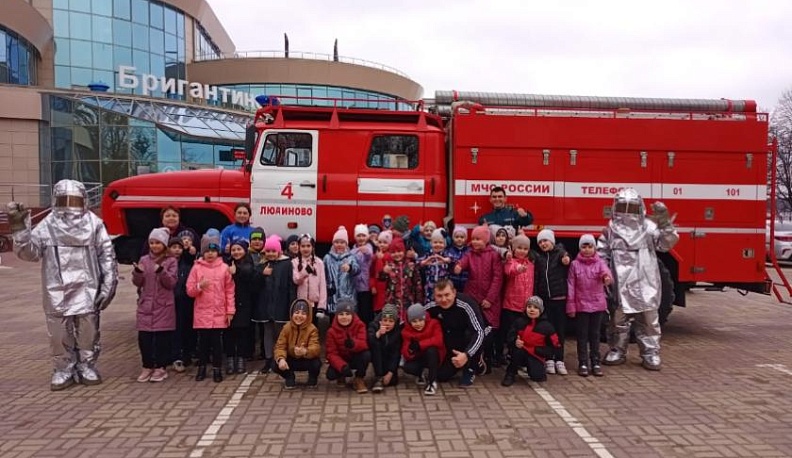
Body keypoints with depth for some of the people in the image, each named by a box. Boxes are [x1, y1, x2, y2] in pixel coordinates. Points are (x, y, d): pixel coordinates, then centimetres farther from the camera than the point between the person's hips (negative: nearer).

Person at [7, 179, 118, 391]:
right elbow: (29, 252, -3)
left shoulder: (94, 223, 2)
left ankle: (87, 367, 24)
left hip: (87, 290, 0)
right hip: (57, 292, 1)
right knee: (60, 334, 7)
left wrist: (109, 284, -1)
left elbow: (107, 256, 3)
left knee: (88, 332, 7)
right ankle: (63, 370, 23)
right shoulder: (47, 225, 2)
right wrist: (20, 229, -16)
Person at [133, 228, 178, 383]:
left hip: (164, 306, -3)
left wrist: (161, 271, -26)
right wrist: (138, 272, -15)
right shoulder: (144, 260, 9)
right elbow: (137, 283, 5)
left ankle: (161, 368, 14)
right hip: (146, 305, 3)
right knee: (144, 338, 4)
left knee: (162, 338, 2)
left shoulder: (171, 261, -1)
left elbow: (172, 282, -10)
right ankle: (147, 367, 18)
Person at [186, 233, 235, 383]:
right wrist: (199, 286, -20)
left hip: (219, 314, 0)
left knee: (217, 342, 6)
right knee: (202, 342, 10)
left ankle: (217, 369, 18)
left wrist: (230, 310, -3)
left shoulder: (224, 268, -1)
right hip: (202, 313, 1)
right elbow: (189, 290, 1)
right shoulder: (197, 267, 0)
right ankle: (202, 368, 24)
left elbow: (230, 291, 0)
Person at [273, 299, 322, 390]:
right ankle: (289, 378, 9)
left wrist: (305, 351, -56)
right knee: (276, 366, -26)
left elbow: (315, 348, -32)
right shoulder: (286, 327, -11)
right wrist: (281, 359, -37)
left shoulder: (312, 329, -19)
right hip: (291, 360, 2)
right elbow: (280, 346, -15)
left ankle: (313, 379, 5)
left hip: (306, 361, -2)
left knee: (316, 363, -34)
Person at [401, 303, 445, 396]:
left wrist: (419, 345, -35)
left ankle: (432, 381, -21)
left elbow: (438, 340, -31)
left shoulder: (433, 323, -13)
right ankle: (422, 374, 6)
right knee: (407, 367, -28)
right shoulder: (406, 331, -7)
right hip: (418, 359, 2)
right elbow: (405, 354, -12)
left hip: (434, 357, -2)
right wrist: (410, 350, -37)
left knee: (431, 350, -36)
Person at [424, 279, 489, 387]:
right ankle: (475, 361, 22)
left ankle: (470, 369, -10)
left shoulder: (466, 305, -35)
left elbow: (479, 332, -41)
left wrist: (467, 355, -52)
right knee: (442, 376, -1)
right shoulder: (432, 307, -20)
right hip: (454, 344, 5)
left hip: (475, 337, -5)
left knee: (469, 334, -39)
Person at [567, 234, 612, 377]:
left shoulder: (600, 262, 0)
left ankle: (596, 363, 19)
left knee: (595, 334, 11)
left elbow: (606, 273, -22)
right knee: (582, 335, 5)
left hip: (598, 304, 1)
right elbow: (570, 286, -2)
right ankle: (583, 363, 13)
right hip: (581, 305, -1)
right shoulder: (575, 264, -2)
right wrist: (571, 306, -6)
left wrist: (607, 277, -47)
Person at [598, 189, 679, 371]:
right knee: (618, 319, 9)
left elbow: (667, 243, -8)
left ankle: (651, 353, 18)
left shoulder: (649, 227, 0)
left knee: (648, 319, 6)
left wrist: (665, 223, -21)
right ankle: (617, 351, 24)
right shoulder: (611, 229, 5)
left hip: (645, 285, -1)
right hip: (620, 285, 1)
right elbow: (601, 254, 9)